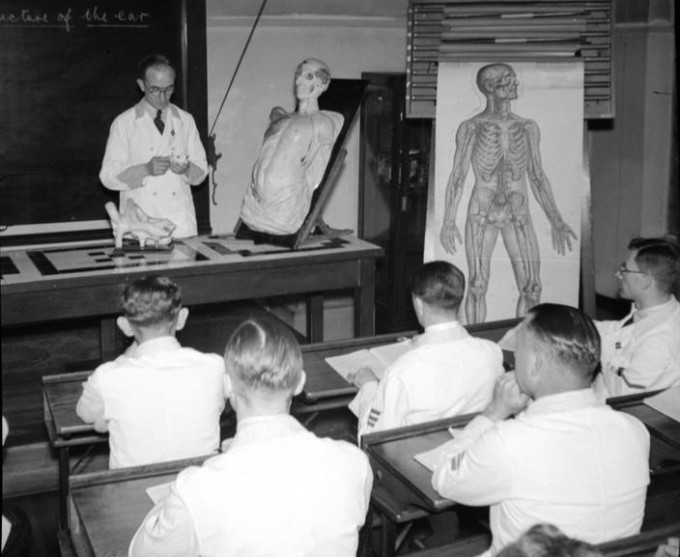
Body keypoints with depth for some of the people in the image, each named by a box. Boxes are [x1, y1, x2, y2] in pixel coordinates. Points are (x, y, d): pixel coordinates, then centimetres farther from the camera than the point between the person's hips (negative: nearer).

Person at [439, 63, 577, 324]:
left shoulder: (528, 128, 9)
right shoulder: (471, 127, 0)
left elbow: (537, 177, 13)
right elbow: (457, 177, 0)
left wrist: (556, 220, 8)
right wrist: (448, 221, -9)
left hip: (519, 215, 3)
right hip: (481, 215, -3)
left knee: (532, 287, 0)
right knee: (477, 286, -1)